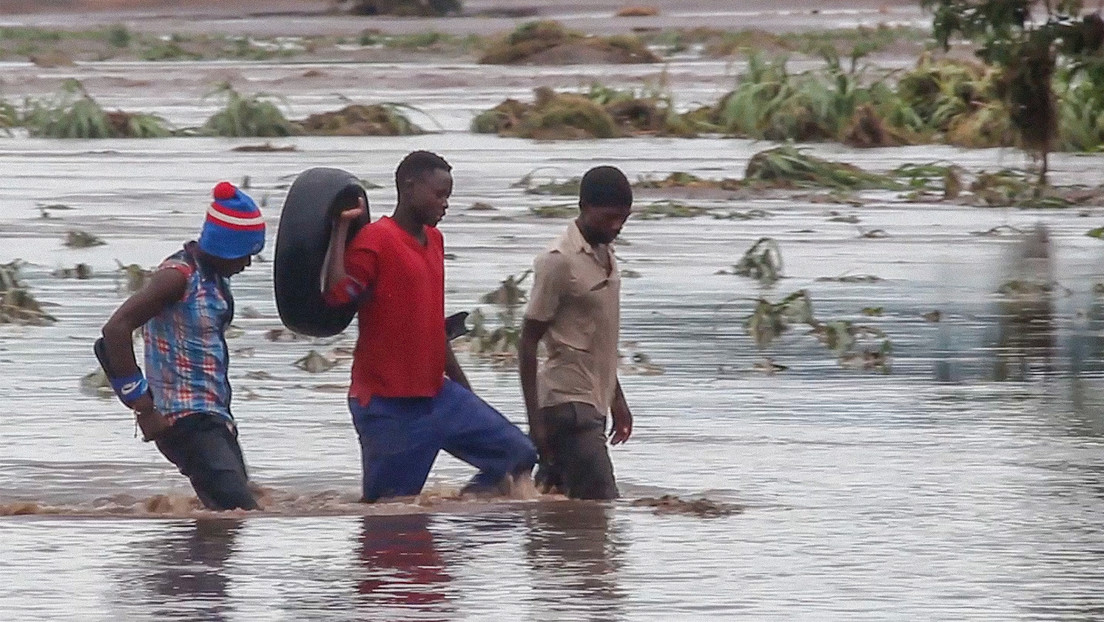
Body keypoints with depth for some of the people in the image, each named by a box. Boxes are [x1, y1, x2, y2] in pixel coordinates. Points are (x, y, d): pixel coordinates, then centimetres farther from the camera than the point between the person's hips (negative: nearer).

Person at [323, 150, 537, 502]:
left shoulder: (432, 240, 15)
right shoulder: (375, 240, -12)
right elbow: (335, 295, -27)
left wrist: (465, 391, 25)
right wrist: (341, 228, -23)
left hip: (437, 395, 8)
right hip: (388, 407, -8)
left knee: (517, 454, 1)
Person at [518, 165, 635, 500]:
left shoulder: (605, 256, 14)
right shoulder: (559, 262, -13)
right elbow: (528, 343, -12)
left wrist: (616, 398, 23)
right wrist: (534, 419, -14)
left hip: (592, 402, 9)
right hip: (569, 403, -9)